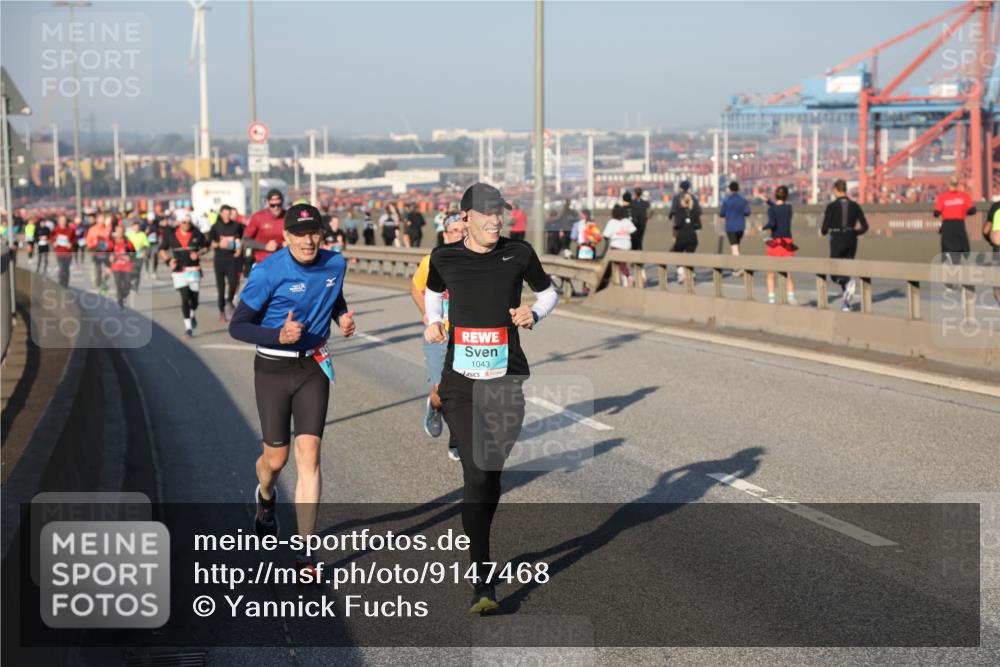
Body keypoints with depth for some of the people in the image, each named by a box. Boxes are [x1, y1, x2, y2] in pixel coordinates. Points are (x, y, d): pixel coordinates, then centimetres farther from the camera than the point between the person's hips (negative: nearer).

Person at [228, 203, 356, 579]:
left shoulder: (335, 264, -2)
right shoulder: (268, 272, -17)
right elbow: (237, 326, -14)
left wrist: (343, 318, -1)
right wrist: (278, 335, -31)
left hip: (313, 368, 3)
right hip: (273, 370, -2)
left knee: (308, 456, -8)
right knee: (276, 458, 7)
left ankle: (305, 551, -4)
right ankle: (265, 498, 46)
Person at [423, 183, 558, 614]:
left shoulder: (519, 254, 2)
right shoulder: (444, 258, 5)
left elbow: (548, 293, 18)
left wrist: (533, 314, -3)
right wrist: (433, 323, 7)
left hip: (507, 381, 1)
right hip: (461, 382, -1)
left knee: (491, 474, 7)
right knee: (476, 474, -12)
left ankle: (476, 544, 34)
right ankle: (482, 579, -10)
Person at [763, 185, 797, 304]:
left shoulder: (771, 209, -8)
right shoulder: (789, 207, 5)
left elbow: (772, 223, -22)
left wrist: (763, 227, -5)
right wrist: (766, 200, 28)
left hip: (775, 242, -3)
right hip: (788, 242, 3)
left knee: (771, 273, 11)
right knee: (788, 273, 6)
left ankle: (771, 297, 5)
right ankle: (791, 295, -15)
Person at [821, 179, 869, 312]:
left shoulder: (831, 206, -8)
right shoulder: (854, 205, 3)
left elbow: (825, 229, -8)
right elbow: (864, 226, 2)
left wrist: (823, 232, 15)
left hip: (837, 241, -4)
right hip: (851, 241, 4)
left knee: (835, 274, 6)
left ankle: (849, 283, -29)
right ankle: (846, 303, 12)